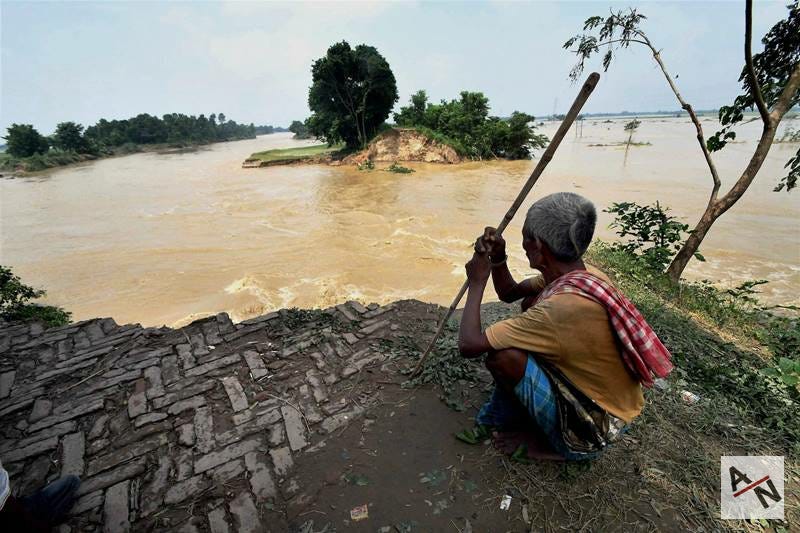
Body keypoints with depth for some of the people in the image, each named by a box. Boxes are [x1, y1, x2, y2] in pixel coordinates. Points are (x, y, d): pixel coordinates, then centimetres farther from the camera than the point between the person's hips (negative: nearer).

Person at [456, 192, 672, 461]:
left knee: (502, 355, -24)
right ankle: (500, 419, 13)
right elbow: (509, 293, 7)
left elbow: (469, 344, -31)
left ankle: (542, 441, 7)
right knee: (532, 304, 6)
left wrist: (477, 282, -19)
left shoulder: (562, 307, -34)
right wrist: (497, 258, -10)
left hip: (589, 434, -8)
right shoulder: (585, 275, -6)